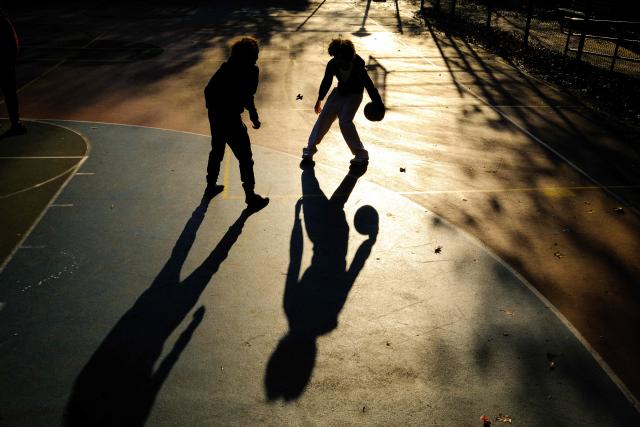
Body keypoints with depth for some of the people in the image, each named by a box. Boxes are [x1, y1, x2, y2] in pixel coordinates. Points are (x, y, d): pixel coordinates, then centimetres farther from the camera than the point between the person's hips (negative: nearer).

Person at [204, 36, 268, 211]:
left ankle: (211, 186, 41)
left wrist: (214, 108, 16)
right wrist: (254, 117, -5)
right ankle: (251, 197, 13)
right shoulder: (251, 70, -11)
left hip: (215, 116, 7)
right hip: (231, 118, -7)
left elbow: (208, 90, 7)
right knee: (245, 158, 5)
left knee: (216, 152, 26)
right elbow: (247, 98, -17)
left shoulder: (226, 67, 7)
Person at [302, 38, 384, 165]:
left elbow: (368, 84, -23)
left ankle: (361, 154, -9)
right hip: (340, 92, 5)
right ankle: (310, 148, 10)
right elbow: (327, 81, 2)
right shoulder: (332, 64, -14)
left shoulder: (357, 65, -27)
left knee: (345, 121, -20)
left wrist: (378, 103, -23)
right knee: (324, 116, -4)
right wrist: (320, 99, 13)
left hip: (354, 95, -5)